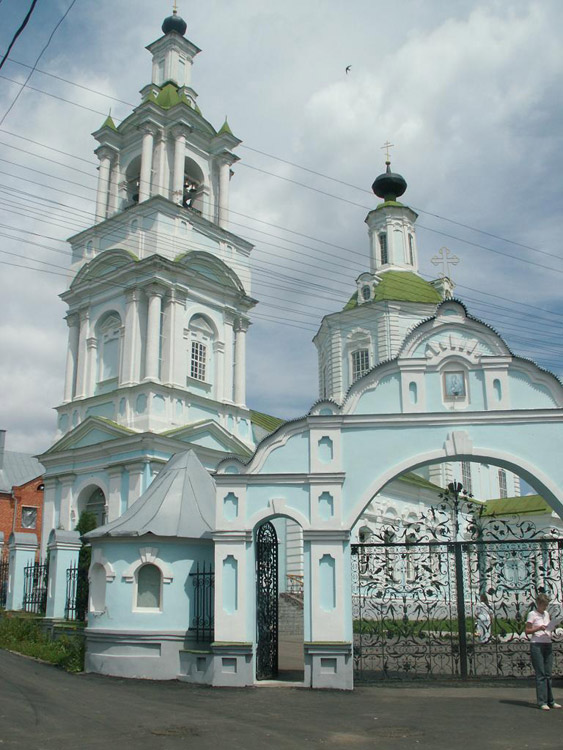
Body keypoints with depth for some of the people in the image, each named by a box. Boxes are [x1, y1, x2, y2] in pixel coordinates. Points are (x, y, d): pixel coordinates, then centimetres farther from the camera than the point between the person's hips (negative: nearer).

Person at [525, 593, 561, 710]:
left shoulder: (546, 614, 15)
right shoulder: (532, 614, -4)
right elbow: (527, 631, -5)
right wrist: (539, 628, -19)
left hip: (548, 645, 6)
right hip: (537, 645, -6)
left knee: (548, 674, 8)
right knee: (540, 674, -6)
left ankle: (550, 701, 14)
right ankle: (542, 702, -3)